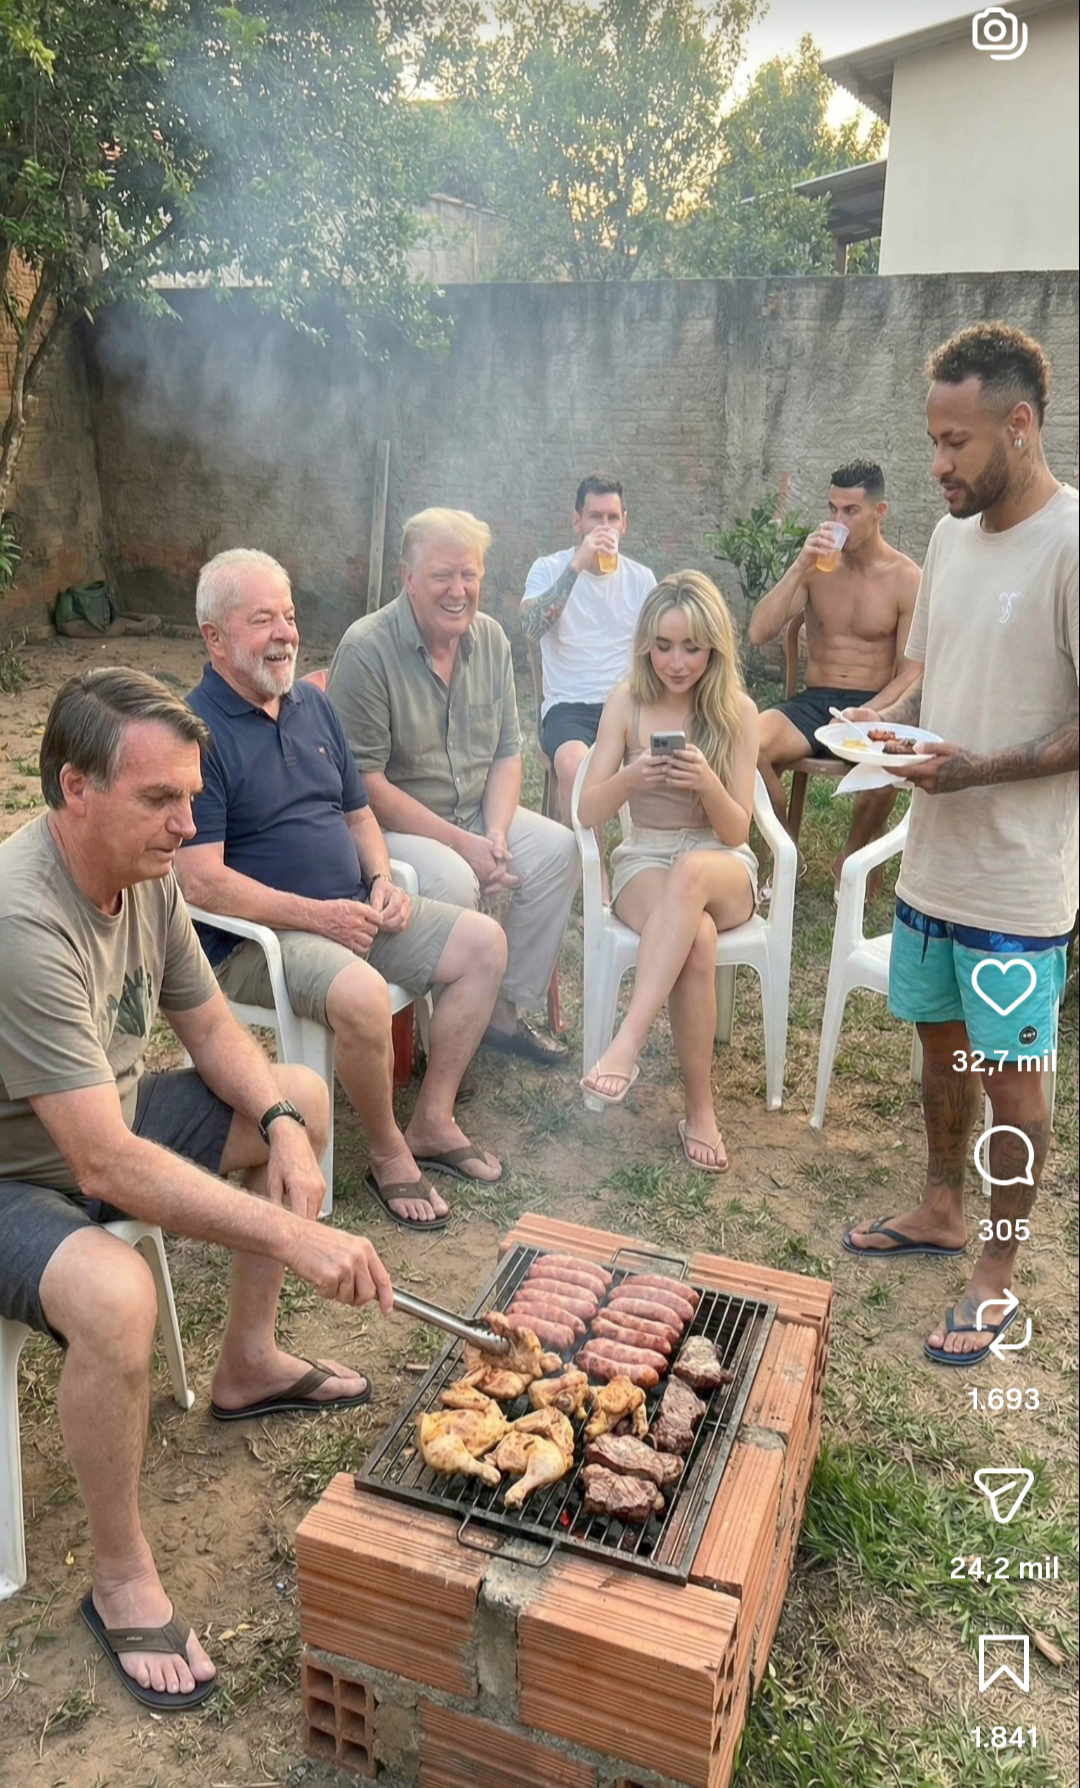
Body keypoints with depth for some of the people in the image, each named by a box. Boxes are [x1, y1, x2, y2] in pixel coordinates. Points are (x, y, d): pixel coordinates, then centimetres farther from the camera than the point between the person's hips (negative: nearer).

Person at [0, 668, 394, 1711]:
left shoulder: (145, 871, -7)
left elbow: (211, 1028, 6)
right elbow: (107, 1167, -37)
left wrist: (278, 1127, -12)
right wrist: (293, 1237, -38)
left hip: (109, 1127, 9)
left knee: (302, 1099, 8)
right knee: (114, 1294, -37)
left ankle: (247, 1365, 21)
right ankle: (122, 1583, -9)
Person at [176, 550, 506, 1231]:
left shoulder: (312, 703, 12)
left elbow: (358, 812, 20)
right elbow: (202, 881, -20)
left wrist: (382, 881, 0)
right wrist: (317, 915, -21)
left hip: (351, 911, 8)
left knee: (485, 943, -1)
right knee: (361, 994, -35)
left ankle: (433, 1123, 6)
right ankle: (389, 1157, -8)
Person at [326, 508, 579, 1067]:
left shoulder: (491, 640, 5)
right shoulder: (367, 650, -17)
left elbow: (507, 753, 8)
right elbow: (364, 782, -20)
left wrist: (496, 835, -10)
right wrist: (462, 844, -21)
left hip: (474, 814, 7)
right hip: (387, 826, -7)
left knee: (560, 850, -12)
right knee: (454, 881, -32)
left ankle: (507, 1008, 1)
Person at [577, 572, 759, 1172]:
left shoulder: (737, 711, -4)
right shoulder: (627, 702, -2)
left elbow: (736, 832, -6)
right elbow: (589, 812, -4)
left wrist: (708, 783, -27)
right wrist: (630, 778, -25)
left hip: (723, 867, 0)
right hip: (644, 860, 0)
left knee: (691, 872, -40)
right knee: (697, 939, -35)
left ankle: (627, 1044, -45)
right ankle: (701, 1110, -25)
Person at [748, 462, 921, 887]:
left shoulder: (905, 578, -2)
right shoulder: (816, 564, 5)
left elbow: (910, 672, -4)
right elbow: (759, 633, -6)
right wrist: (799, 568, -14)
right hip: (813, 702, 2)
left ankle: (850, 858, -4)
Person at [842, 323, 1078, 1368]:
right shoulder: (951, 534, 7)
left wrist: (981, 768, -26)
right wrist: (887, 719, -2)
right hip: (933, 860, 7)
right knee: (942, 1041, 19)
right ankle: (942, 1211, 40)